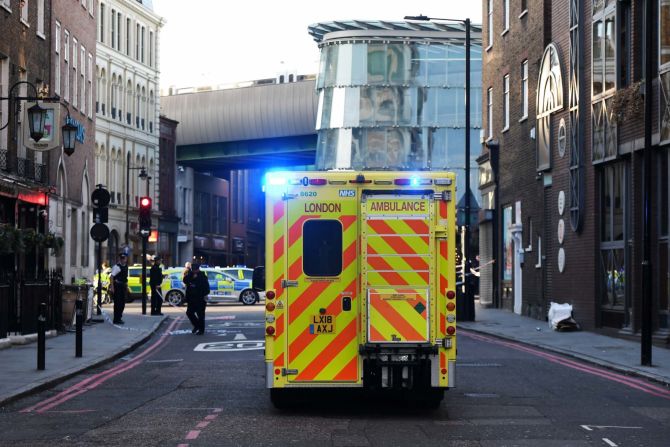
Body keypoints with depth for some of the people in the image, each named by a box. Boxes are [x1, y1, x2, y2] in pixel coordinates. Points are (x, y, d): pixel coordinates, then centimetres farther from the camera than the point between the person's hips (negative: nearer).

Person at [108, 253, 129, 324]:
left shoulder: (126, 266, 12)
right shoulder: (117, 267, -14)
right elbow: (111, 277, -20)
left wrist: (126, 286, 20)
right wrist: (112, 287, -26)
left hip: (123, 286, 8)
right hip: (117, 286, -8)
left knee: (122, 303, 12)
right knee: (117, 303, -6)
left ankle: (119, 318, 23)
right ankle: (116, 319, -1)